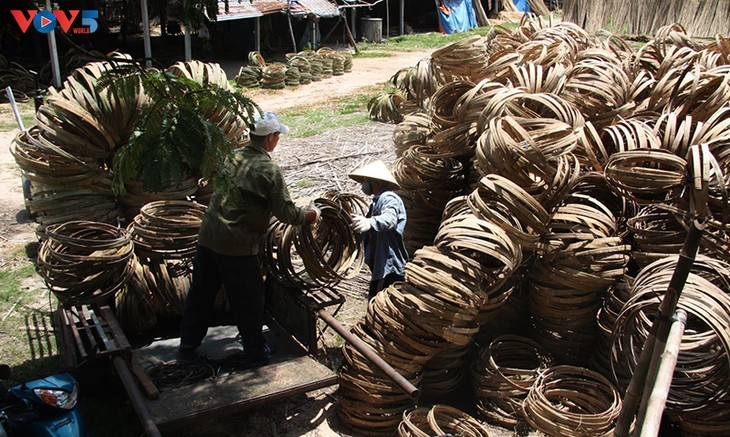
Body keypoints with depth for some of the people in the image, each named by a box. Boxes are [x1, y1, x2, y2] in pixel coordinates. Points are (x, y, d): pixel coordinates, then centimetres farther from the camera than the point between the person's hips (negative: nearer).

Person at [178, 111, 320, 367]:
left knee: (201, 293, 17)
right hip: (237, 244, -7)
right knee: (248, 300, 9)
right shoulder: (268, 170, -13)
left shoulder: (234, 156, 7)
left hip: (207, 237, 7)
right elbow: (286, 213, -11)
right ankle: (254, 353, 23)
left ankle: (188, 346, 30)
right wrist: (308, 215, 9)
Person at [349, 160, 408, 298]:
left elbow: (389, 218, -37)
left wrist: (369, 223, -55)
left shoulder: (388, 198, -13)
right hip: (381, 266, 10)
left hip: (390, 268, -10)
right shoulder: (378, 201, 20)